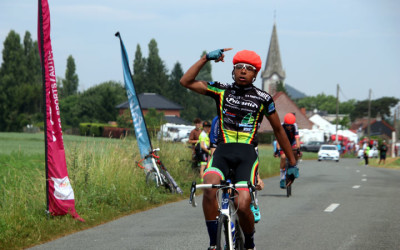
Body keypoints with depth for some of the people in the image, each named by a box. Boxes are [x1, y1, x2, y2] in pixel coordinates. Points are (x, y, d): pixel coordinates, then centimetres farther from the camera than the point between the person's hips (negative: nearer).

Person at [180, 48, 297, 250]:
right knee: (209, 188, -31)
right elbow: (186, 81, 0)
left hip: (247, 154, -1)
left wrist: (292, 162, 20)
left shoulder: (263, 98, 6)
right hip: (222, 151, 1)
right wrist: (206, 58, -5)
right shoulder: (221, 90, 8)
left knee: (242, 205, -21)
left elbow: (278, 130, 16)